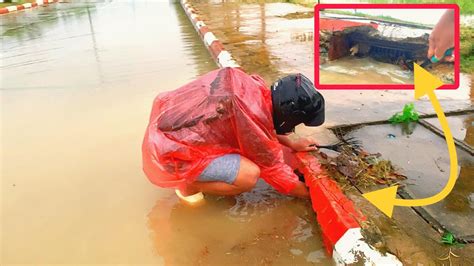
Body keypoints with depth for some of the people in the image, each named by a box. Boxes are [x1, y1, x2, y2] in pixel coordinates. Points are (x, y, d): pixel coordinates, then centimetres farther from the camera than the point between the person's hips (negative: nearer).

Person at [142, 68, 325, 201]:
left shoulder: (253, 85, -4)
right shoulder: (254, 116, -26)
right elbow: (274, 169, -10)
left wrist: (292, 144, 19)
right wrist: (309, 193, 4)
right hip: (169, 151, -9)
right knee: (249, 175, -20)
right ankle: (189, 186, 2)